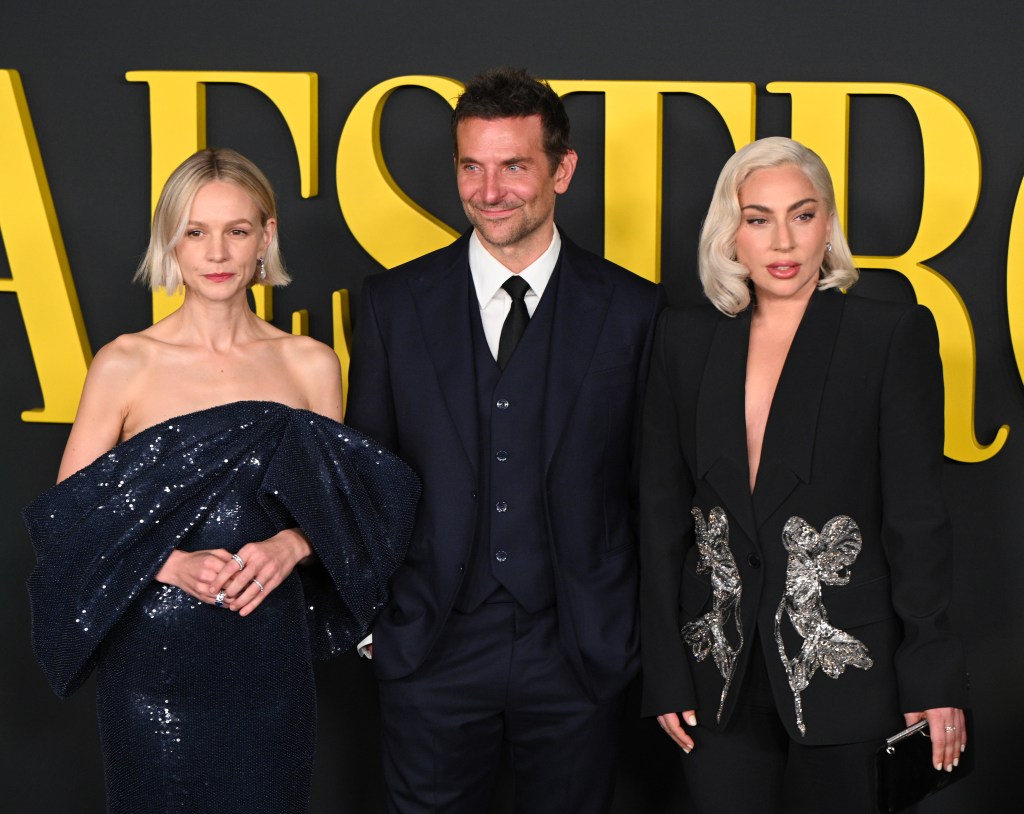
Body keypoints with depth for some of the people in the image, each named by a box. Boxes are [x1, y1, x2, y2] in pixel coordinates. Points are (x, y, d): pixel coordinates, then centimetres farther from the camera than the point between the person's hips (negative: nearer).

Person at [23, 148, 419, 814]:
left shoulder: (310, 365, 4)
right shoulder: (125, 365, -3)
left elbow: (341, 503, 13)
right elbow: (68, 520, -3)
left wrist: (294, 544, -9)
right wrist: (172, 565, -17)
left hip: (270, 655, 2)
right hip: (153, 656, -2)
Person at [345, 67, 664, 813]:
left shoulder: (633, 310, -2)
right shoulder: (396, 303, 1)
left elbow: (653, 487, 3)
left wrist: (650, 635, 3)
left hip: (580, 653, -1)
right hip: (431, 648, 1)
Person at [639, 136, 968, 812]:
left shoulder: (894, 336, -3)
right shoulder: (686, 339, 7)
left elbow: (917, 516, -5)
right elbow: (662, 510, 7)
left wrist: (934, 679, -7)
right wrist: (666, 673, 3)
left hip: (848, 664, -3)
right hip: (721, 674, 3)